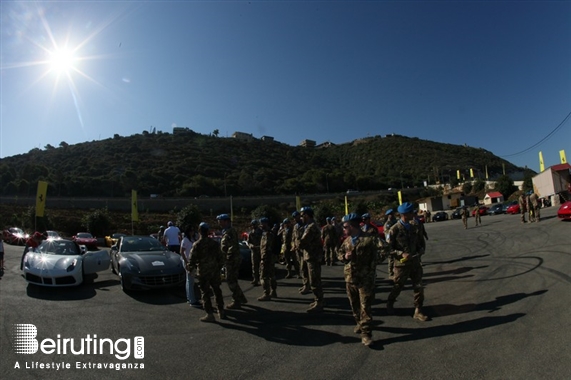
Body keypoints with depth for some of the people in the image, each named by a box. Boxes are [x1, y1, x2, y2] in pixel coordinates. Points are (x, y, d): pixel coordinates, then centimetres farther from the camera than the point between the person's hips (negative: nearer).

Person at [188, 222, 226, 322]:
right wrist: (219, 266, 19)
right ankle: (221, 312, 22)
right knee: (217, 291, 15)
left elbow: (192, 259, -10)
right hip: (215, 271, 5)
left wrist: (189, 268, 8)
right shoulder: (215, 243, 3)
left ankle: (210, 314, 4)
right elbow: (220, 257, 7)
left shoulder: (197, 245, -11)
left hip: (203, 272, -5)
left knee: (205, 293, 4)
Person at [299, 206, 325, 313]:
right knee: (315, 281, 18)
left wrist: (299, 244, -3)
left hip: (312, 257, -11)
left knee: (314, 282, -3)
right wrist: (302, 244, -4)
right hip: (313, 256, 11)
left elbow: (302, 242, -24)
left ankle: (319, 304, 6)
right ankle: (319, 301, 29)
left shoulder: (311, 227, -20)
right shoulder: (311, 225, 15)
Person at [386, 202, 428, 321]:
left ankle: (418, 311, 20)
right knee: (398, 287, 14)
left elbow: (421, 241, 12)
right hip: (402, 264, -4)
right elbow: (388, 248, -12)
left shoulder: (416, 226, -1)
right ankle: (390, 304, 39)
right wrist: (401, 254, -23)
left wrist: (421, 251, -6)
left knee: (418, 287, 5)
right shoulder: (394, 230, -16)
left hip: (415, 262, 4)